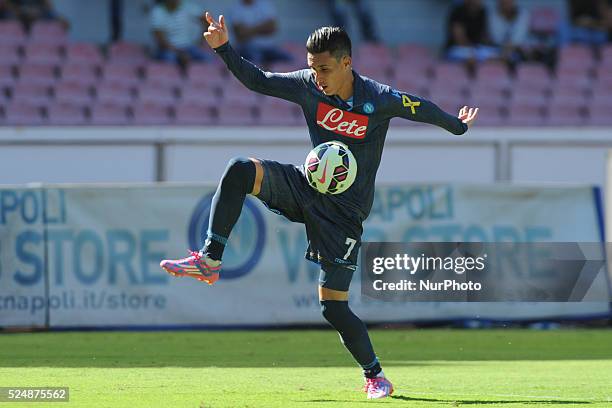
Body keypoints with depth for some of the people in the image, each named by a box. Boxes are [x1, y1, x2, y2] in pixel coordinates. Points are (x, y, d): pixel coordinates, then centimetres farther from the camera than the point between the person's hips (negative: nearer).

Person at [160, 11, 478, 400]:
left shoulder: (379, 99, -16)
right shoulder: (308, 86, -5)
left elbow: (423, 109, 1)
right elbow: (257, 80, 3)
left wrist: (459, 126, 19)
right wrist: (224, 49, -11)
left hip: (344, 210, -4)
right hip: (306, 185, 4)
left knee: (333, 306, -7)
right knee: (240, 170, -23)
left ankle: (375, 375, 16)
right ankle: (209, 262, -17)